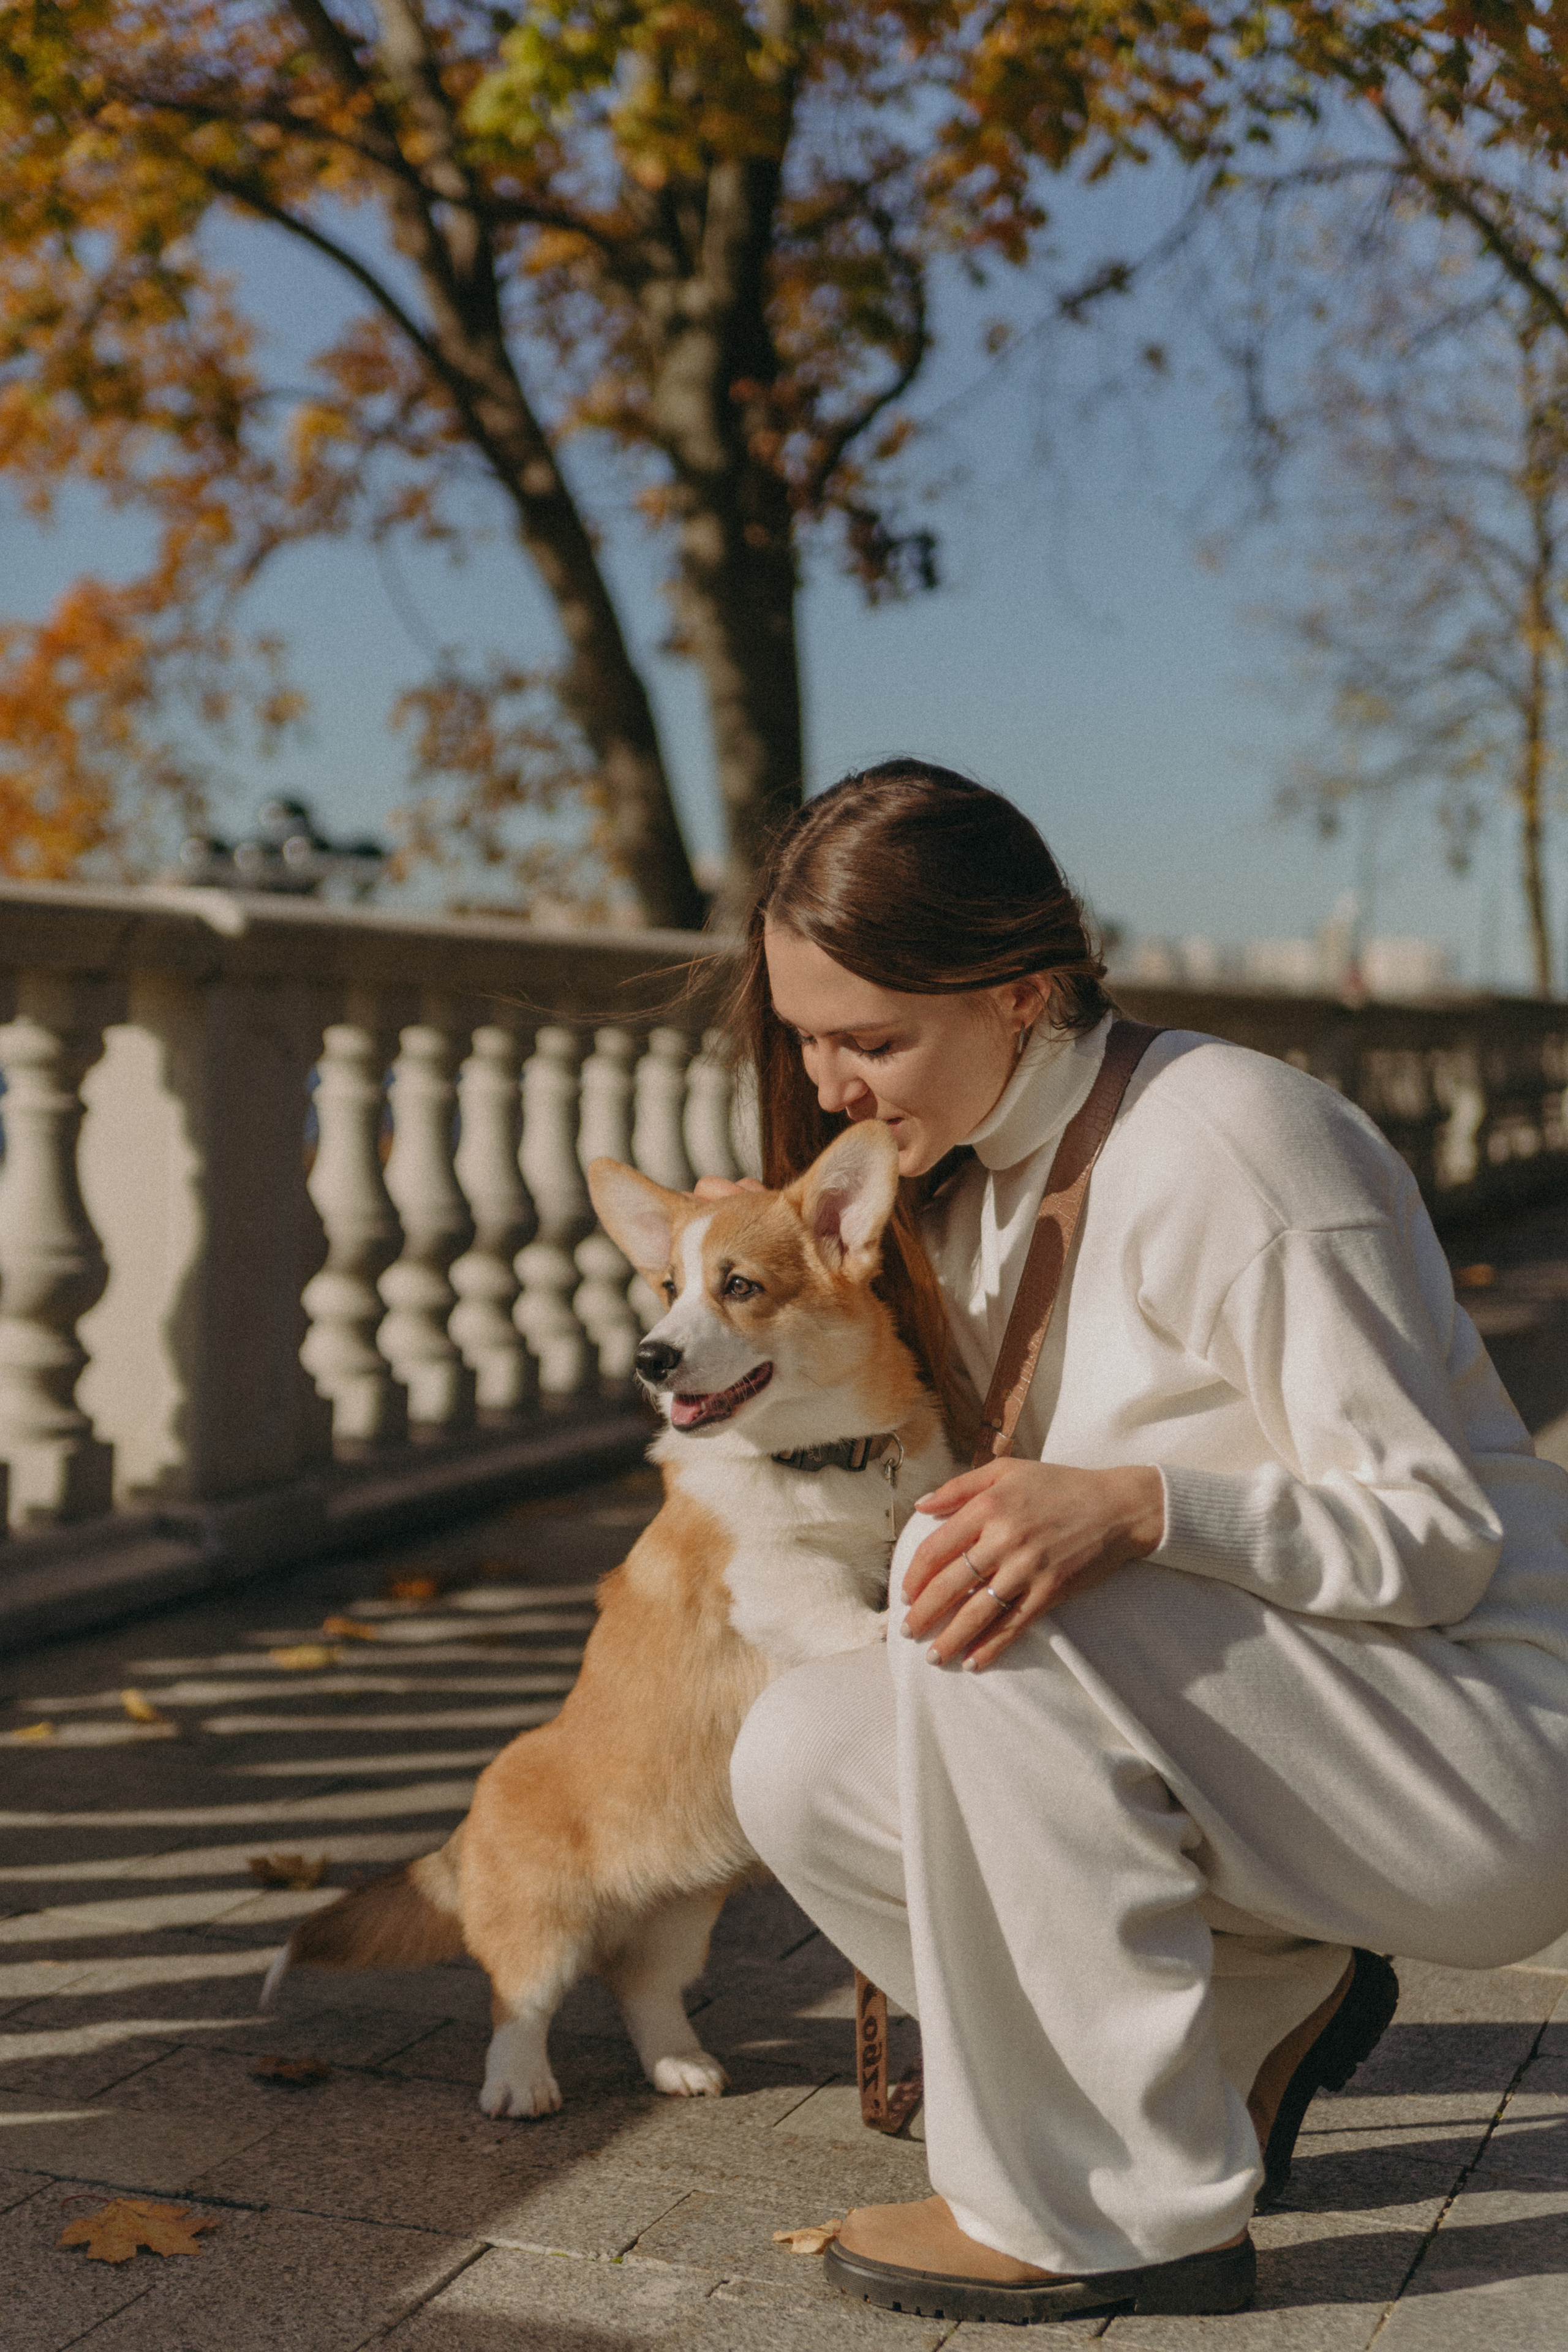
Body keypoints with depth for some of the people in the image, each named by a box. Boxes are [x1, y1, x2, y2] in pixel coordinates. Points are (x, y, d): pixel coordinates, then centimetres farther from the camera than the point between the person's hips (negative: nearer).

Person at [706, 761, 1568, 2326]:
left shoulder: (1219, 1141, -19)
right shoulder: (969, 1187, 6)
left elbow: (1440, 1537, -19)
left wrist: (1137, 1507, -35)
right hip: (1263, 1734, 8)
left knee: (1007, 1598, -30)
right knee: (801, 1760, -10)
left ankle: (1124, 2203, -15)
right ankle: (1269, 2006, 7)